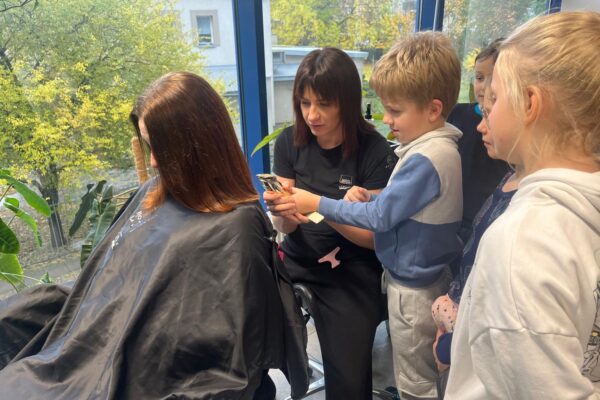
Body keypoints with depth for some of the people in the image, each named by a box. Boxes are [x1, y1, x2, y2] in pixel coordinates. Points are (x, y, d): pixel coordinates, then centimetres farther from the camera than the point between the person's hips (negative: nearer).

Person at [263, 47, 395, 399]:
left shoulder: (375, 151, -13)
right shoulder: (290, 142, -2)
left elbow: (374, 235, -11)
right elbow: (285, 228, 0)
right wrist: (283, 213, -24)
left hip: (352, 274, -3)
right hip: (296, 263, 4)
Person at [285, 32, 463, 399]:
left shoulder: (426, 159, -28)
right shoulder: (438, 146, 2)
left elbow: (379, 217, -24)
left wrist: (317, 203, -18)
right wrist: (371, 196, -6)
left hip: (414, 286, -9)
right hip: (426, 275, 9)